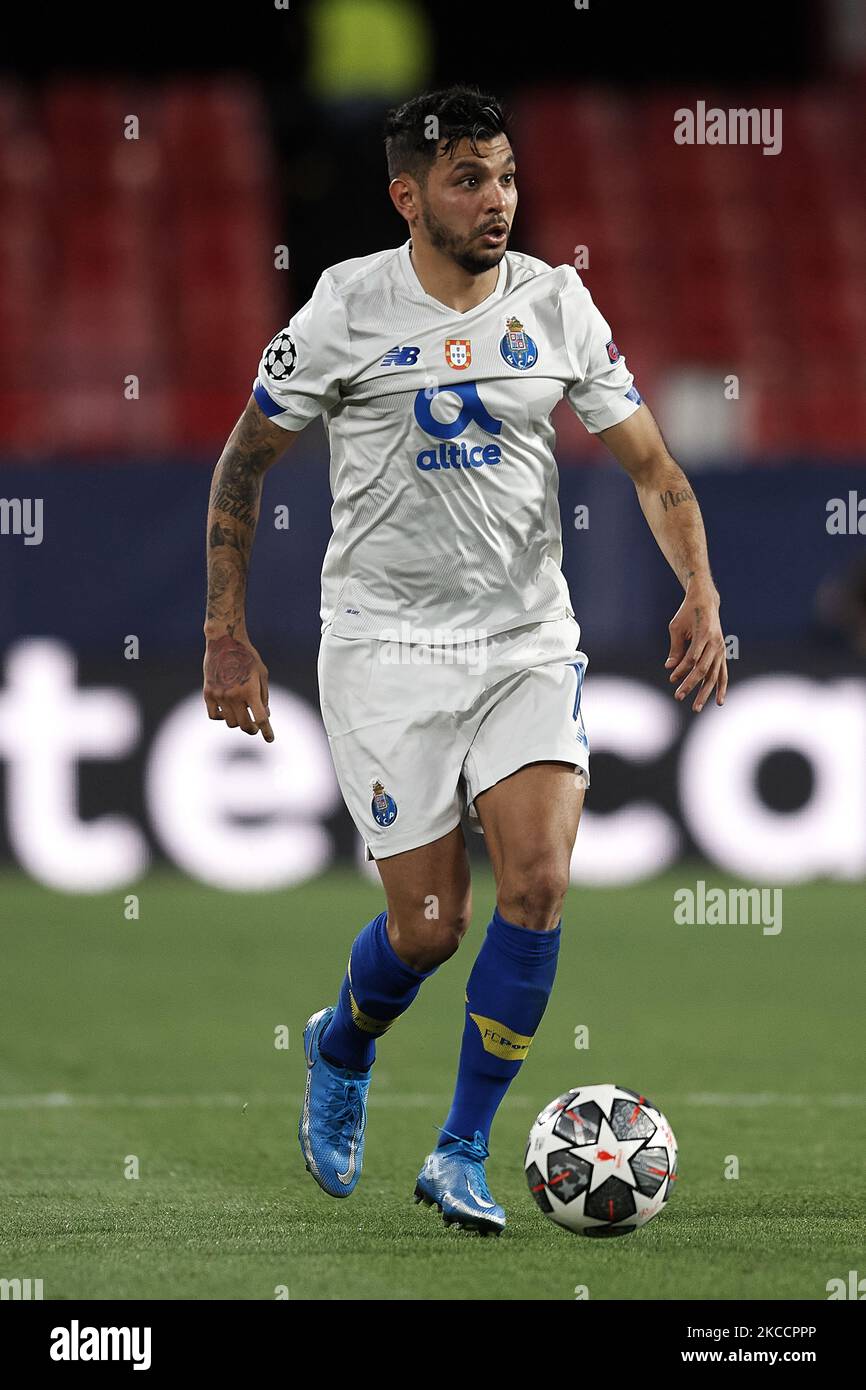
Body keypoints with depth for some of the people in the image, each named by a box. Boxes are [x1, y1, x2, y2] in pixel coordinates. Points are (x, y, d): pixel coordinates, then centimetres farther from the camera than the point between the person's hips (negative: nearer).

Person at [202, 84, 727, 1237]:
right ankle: (341, 1050, 32)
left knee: (539, 882, -16)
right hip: (388, 647, -2)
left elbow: (651, 466, 5)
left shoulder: (556, 305, 1)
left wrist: (700, 591, -12)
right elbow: (244, 462, 2)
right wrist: (226, 636, -2)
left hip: (528, 643, 3)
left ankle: (462, 1155, -3)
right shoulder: (347, 309, -7)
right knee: (428, 926, -4)